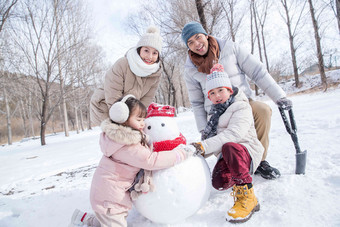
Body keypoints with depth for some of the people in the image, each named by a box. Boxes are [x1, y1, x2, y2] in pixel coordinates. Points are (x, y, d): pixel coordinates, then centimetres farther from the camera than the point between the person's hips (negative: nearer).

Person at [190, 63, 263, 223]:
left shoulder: (241, 108, -10)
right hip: (227, 156, 6)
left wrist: (204, 146, -34)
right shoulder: (215, 113, 15)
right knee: (219, 182, -22)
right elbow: (211, 136, 18)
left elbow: (233, 134, -27)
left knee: (229, 147, -39)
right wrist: (200, 149, -3)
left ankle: (247, 197, -27)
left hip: (246, 152, -6)